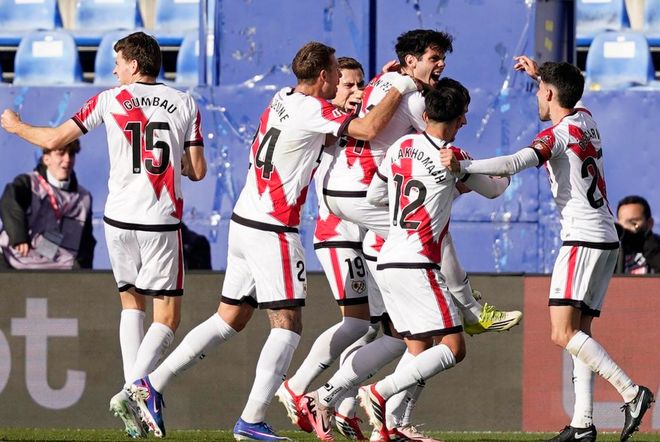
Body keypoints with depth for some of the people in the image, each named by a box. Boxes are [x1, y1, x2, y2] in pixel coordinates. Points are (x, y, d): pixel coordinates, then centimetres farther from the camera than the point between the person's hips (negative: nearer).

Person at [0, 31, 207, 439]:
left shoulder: (110, 100, 1)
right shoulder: (185, 105, 4)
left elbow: (53, 140, 4)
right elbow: (197, 171, 3)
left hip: (119, 218, 1)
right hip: (162, 221, -1)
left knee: (131, 302, 19)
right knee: (167, 318, 1)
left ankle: (134, 393, 7)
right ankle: (133, 389, -20)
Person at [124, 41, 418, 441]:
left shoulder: (285, 98, 10)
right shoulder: (312, 111, -15)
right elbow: (369, 129, -21)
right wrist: (400, 88, -8)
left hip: (245, 224, 9)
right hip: (273, 232, -9)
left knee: (229, 320, 14)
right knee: (288, 324, -5)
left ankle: (153, 385, 11)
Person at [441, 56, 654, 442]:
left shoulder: (557, 135, -12)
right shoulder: (585, 120, 13)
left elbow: (515, 164, -29)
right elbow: (571, 98, 39)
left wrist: (463, 166, -31)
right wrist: (541, 73, 46)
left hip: (583, 240, -9)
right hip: (606, 240, 9)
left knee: (563, 333, -14)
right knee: (580, 332, 6)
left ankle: (631, 392, -21)